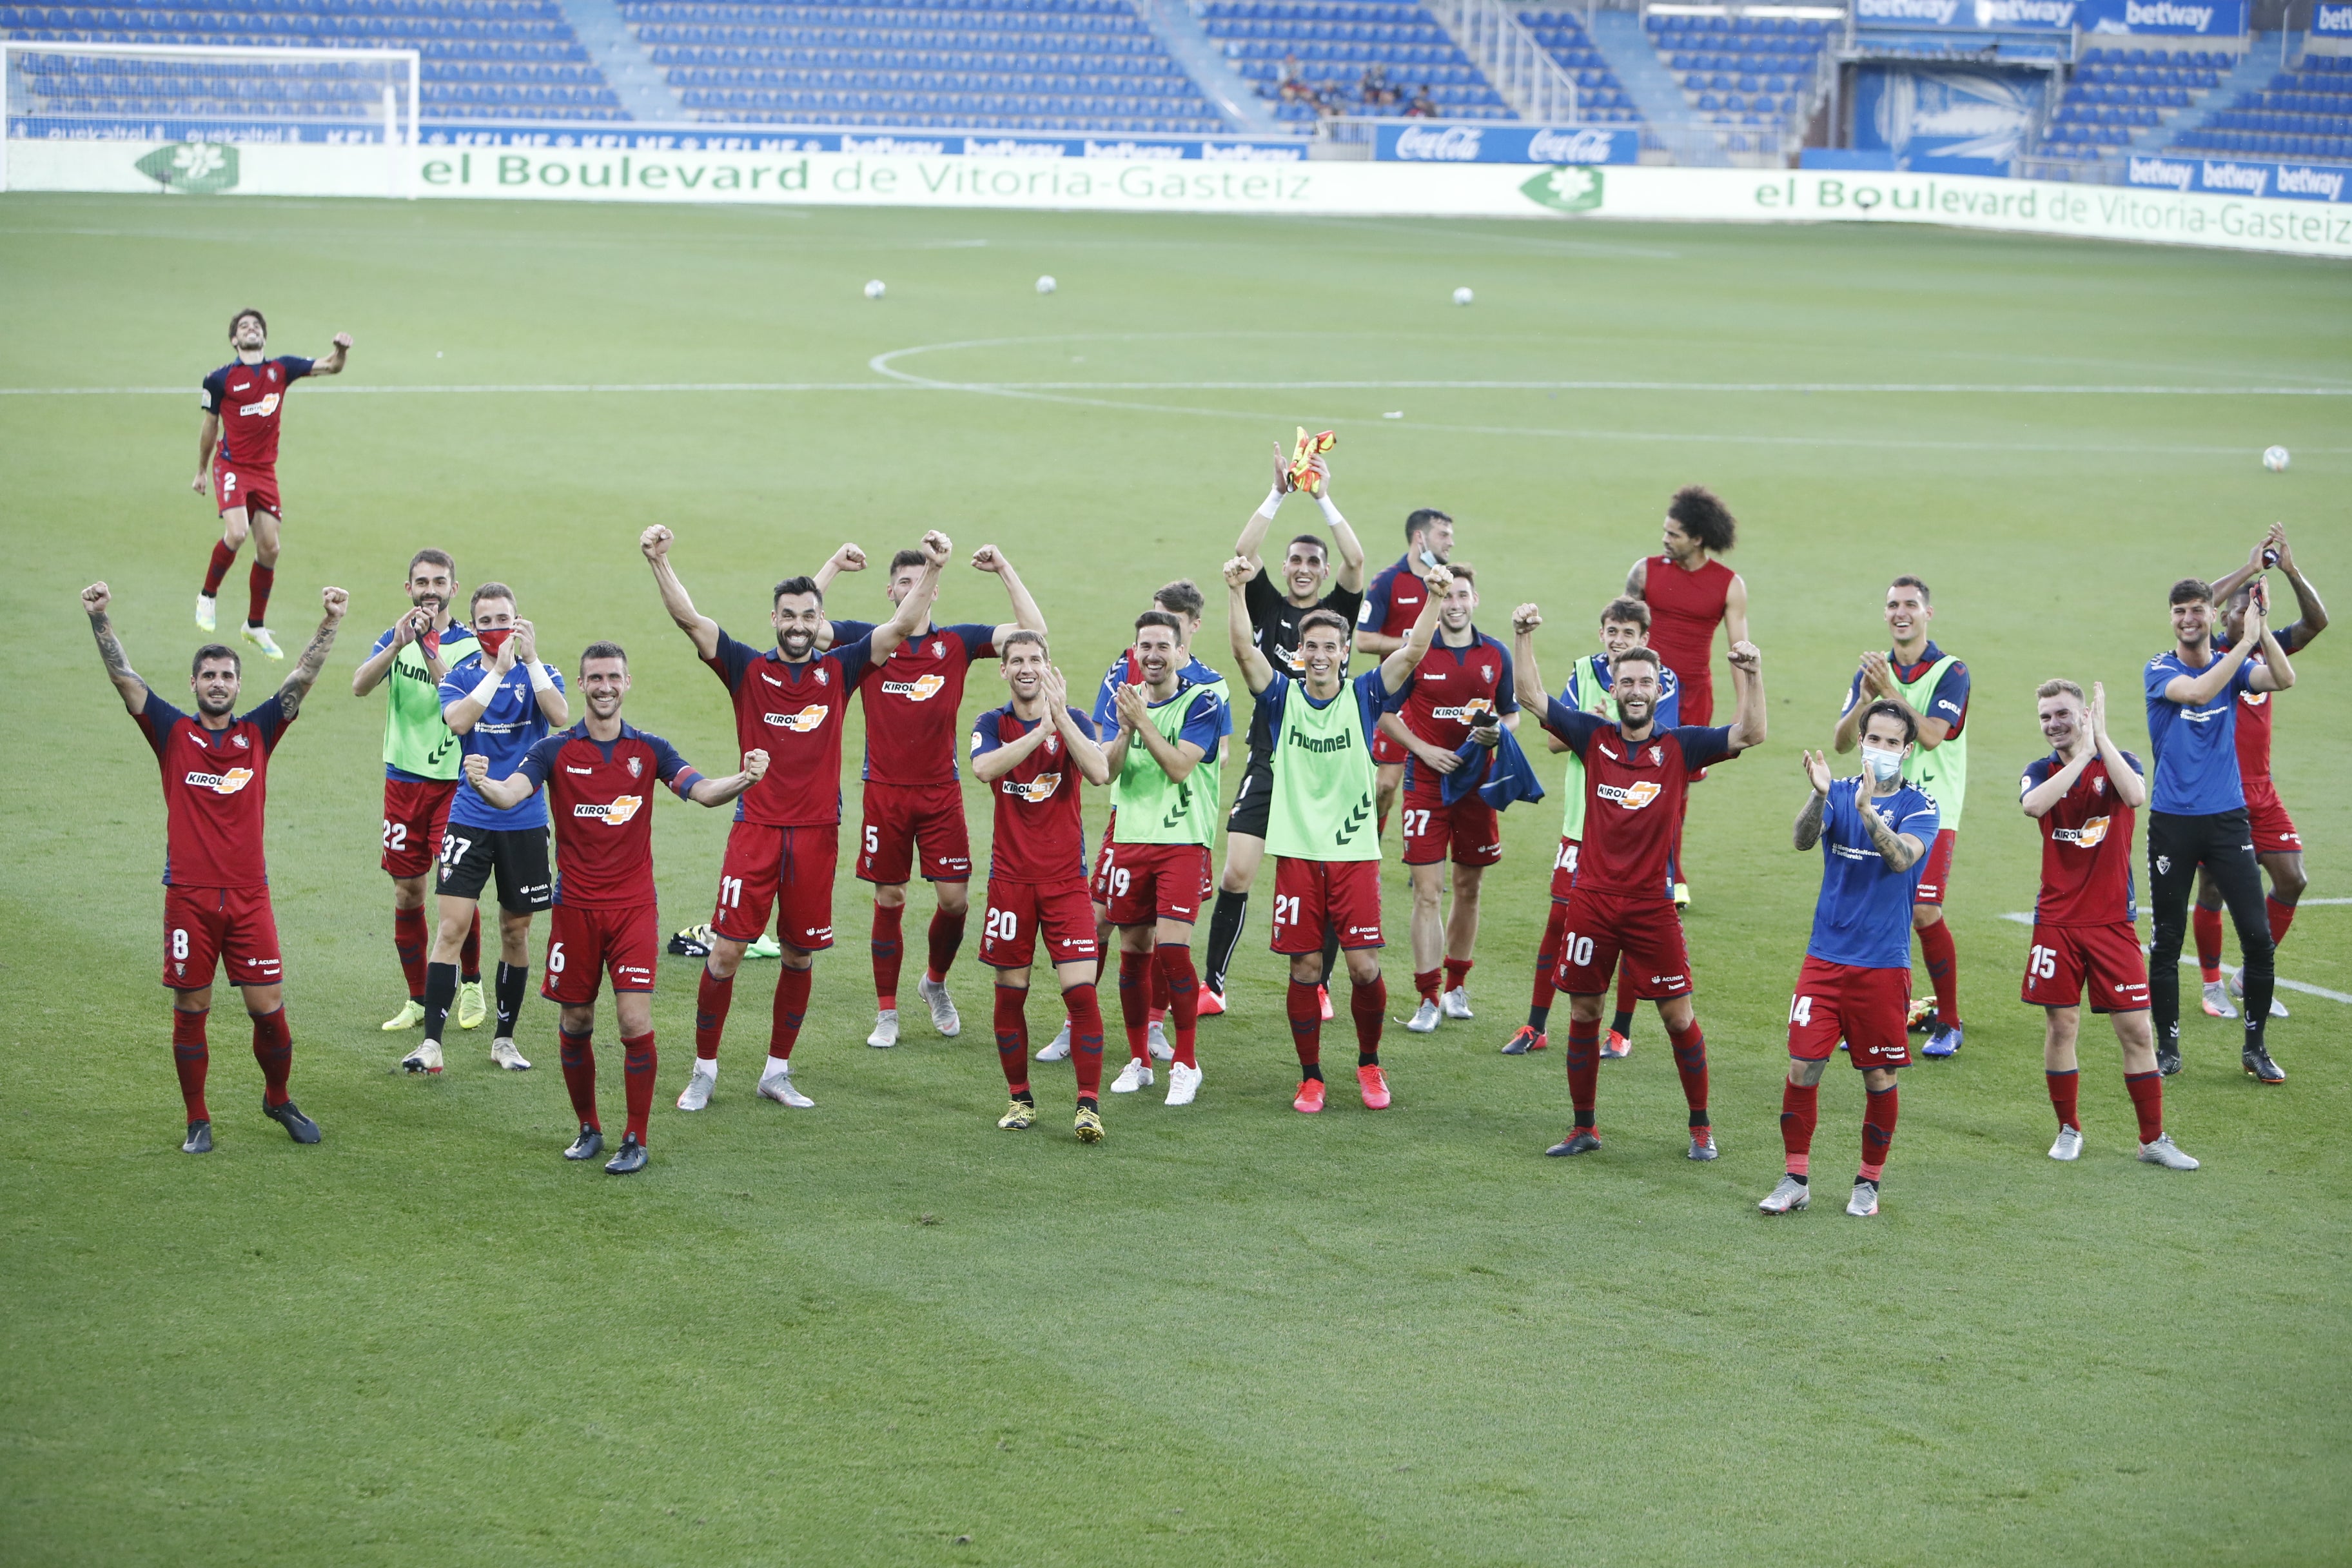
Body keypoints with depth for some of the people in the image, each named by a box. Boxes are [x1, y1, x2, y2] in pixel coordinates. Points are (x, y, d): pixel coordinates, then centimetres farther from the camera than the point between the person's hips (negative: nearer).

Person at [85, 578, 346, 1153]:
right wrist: (99, 619, -13)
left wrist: (330, 624, -6)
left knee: (269, 1008, 0)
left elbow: (302, 679, 4)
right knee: (190, 1009, 4)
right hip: (189, 896, -1)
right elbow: (123, 677, -2)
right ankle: (198, 1121, 15)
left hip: (249, 897, 1)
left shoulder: (258, 733, 8)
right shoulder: (174, 733, 5)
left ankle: (278, 1100, 23)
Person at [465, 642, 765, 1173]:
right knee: (575, 1024, 7)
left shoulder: (649, 750, 3)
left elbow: (702, 791, -8)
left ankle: (636, 1140, -1)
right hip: (574, 907, 1)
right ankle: (588, 1128, 26)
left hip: (633, 906, -1)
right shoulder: (556, 750, 0)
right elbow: (511, 793, -15)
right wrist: (483, 783, -38)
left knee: (635, 1021, -11)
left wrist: (743, 779, -28)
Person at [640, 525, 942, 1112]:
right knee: (726, 951, -5)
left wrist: (932, 570, -13)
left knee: (799, 956, 8)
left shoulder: (838, 669, 6)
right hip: (755, 828, -2)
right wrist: (659, 562, -20)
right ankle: (703, 1071, 8)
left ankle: (777, 1071, 21)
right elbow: (689, 620, -7)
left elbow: (901, 627, -1)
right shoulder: (748, 668, 2)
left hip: (817, 832, 2)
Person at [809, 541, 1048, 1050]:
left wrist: (1003, 568, -6)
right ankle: (886, 1014, 14)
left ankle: (935, 982, 28)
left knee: (955, 898, -2)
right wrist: (835, 564, -8)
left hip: (941, 791, 1)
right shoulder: (867, 640, 3)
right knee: (889, 901, 4)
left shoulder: (957, 642, 4)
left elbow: (1033, 630, -2)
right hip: (885, 792, -1)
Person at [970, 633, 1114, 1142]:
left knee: (1081, 990, -10)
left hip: (1066, 879, -1)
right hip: (1010, 879, 1)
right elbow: (983, 768, -19)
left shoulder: (1073, 721, 3)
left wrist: (1060, 715, -22)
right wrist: (1040, 730, -26)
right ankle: (1020, 1098, 20)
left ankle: (1089, 1104, -7)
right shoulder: (992, 724, 4)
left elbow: (1100, 772, -16)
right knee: (1010, 994, 5)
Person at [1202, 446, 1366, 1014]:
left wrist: (1324, 499, -14)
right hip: (1269, 760, 0)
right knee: (1236, 874, -6)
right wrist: (1279, 493, -14)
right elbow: (1243, 552, -8)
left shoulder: (1337, 611, 6)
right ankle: (1211, 985, 3)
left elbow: (1356, 562, -11)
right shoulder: (1269, 608, 6)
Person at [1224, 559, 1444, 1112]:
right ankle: (1310, 1077, 13)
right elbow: (1244, 650, -10)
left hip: (1354, 853, 0)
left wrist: (1435, 600, -23)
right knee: (1304, 970, 1)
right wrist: (1238, 591, -24)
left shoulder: (1364, 696, 4)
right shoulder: (1283, 697, 4)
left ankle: (1369, 1063, 19)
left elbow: (1413, 652, -8)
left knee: (1364, 967, -4)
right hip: (1296, 853, 0)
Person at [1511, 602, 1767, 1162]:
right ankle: (1584, 1127, 20)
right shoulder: (1594, 737, 3)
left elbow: (1751, 733, -8)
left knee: (1678, 1015, 2)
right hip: (1592, 899, 1)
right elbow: (1531, 696, -1)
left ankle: (1700, 1126, 15)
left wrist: (1751, 675, -22)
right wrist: (1523, 637, -13)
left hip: (1652, 904, -1)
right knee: (1582, 1013, 7)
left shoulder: (1678, 746, 0)